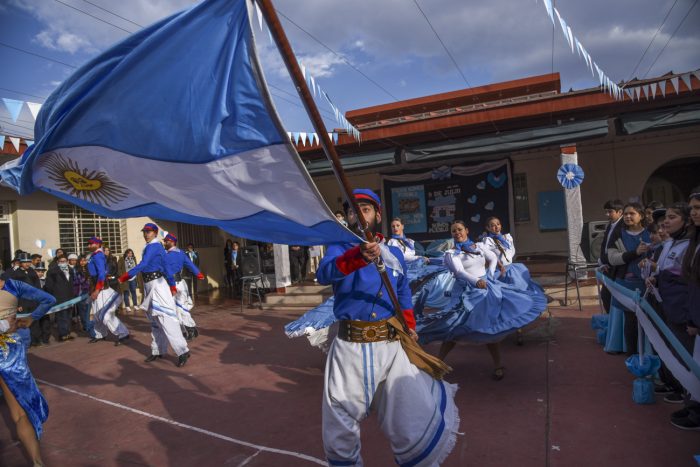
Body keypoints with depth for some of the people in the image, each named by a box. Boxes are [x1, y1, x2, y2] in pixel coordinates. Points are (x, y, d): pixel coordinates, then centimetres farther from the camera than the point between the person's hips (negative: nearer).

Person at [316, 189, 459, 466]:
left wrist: (409, 327, 9)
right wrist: (358, 256, -40)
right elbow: (324, 274, -22)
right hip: (350, 348, -1)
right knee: (339, 437, 10)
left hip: (391, 346, 2)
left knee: (416, 430, 0)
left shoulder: (394, 253, 12)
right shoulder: (339, 248, 1)